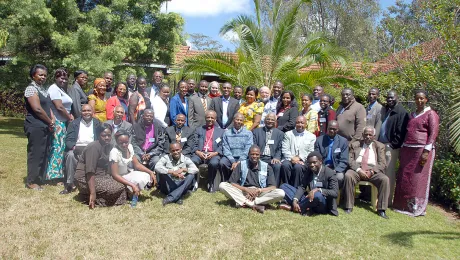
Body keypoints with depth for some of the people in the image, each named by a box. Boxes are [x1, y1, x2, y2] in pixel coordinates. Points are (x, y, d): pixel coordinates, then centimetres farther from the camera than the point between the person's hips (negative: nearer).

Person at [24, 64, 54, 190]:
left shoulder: (43, 89, 17)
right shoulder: (31, 89, -11)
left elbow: (48, 106, 19)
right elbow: (37, 109, -18)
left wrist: (52, 119, 0)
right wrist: (50, 122, -8)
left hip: (44, 126, 9)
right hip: (35, 127, -9)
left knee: (43, 153, 13)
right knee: (35, 153, -5)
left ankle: (38, 177, 23)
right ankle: (31, 181, 4)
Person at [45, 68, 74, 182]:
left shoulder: (61, 89, 21)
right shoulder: (54, 89, -9)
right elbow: (59, 107, -17)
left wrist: (69, 115, 1)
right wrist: (69, 117, -6)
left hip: (63, 123, 10)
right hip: (57, 123, -9)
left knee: (61, 148, 10)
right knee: (57, 148, -7)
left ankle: (58, 174, 15)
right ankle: (54, 174, -1)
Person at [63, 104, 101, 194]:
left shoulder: (97, 123, 14)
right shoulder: (74, 123, 12)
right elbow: (68, 140, 2)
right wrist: (74, 147, -21)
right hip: (76, 149, 0)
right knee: (70, 155, -33)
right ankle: (69, 184, -27)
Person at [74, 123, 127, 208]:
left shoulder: (109, 146, 6)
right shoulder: (94, 147, -20)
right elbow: (90, 172, -26)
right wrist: (92, 193, -31)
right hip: (86, 179, -9)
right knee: (118, 188, -20)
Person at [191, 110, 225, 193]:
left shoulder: (221, 131, 19)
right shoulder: (199, 130, 23)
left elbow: (222, 146, 7)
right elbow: (195, 144, 13)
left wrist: (214, 153, -12)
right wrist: (197, 152, -8)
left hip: (214, 154, -1)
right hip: (200, 153, 1)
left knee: (214, 163, -36)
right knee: (192, 161, -32)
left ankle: (211, 183, -11)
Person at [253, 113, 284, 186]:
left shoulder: (280, 133, 15)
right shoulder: (256, 131, 15)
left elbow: (280, 149, 7)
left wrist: (276, 158, -13)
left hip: (272, 159, 0)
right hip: (259, 158, 0)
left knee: (278, 166, -32)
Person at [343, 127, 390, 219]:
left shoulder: (380, 146, 15)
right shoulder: (355, 144, 15)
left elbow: (382, 163, 5)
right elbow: (350, 160, 5)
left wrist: (372, 171, -13)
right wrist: (358, 170, -13)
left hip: (373, 171, 1)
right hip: (356, 170, -1)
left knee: (385, 179, -27)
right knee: (348, 176, -32)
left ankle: (381, 210, -19)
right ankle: (349, 207, -24)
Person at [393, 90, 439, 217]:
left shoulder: (431, 114, -2)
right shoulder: (412, 114, 19)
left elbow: (433, 133, -8)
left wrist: (427, 151, -17)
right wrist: (402, 149, 15)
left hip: (421, 150, -6)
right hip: (407, 149, 7)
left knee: (418, 179, -2)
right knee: (404, 178, 7)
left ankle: (417, 207, 8)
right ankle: (402, 204, 17)